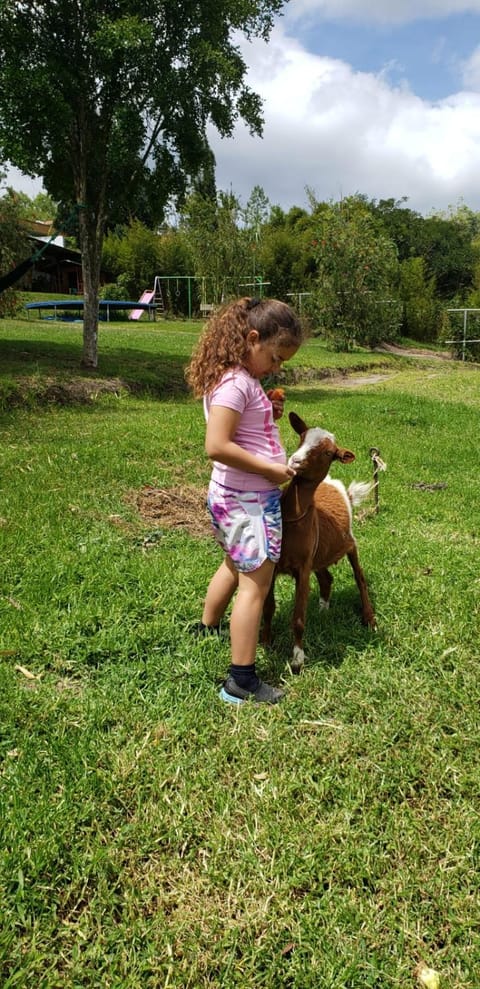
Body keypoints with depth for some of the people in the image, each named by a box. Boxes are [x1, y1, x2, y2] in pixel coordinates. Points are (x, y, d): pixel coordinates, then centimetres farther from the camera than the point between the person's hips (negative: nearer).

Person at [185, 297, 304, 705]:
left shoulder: (241, 379, 9)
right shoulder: (236, 383, -21)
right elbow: (217, 445, -29)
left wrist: (268, 415, 5)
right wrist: (270, 468, -23)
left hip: (230, 495, 11)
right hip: (248, 499, -11)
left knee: (235, 565, 28)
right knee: (256, 582, -4)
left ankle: (207, 630, 49)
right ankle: (242, 681, 3)